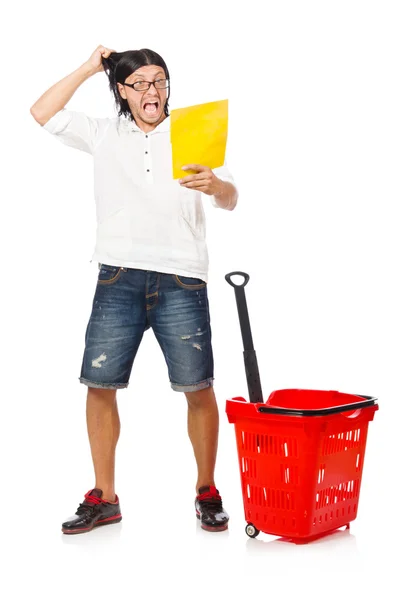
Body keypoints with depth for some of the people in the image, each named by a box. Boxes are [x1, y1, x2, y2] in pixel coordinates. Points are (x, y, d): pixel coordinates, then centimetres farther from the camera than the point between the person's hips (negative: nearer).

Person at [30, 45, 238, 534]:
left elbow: (230, 200, 2)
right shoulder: (104, 135, 17)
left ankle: (207, 492, 14)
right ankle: (103, 498, 13)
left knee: (198, 388, -3)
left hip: (181, 279, -1)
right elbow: (43, 113, 14)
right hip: (118, 278, 2)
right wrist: (88, 68, 12)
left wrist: (215, 185, -22)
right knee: (99, 384, 0)